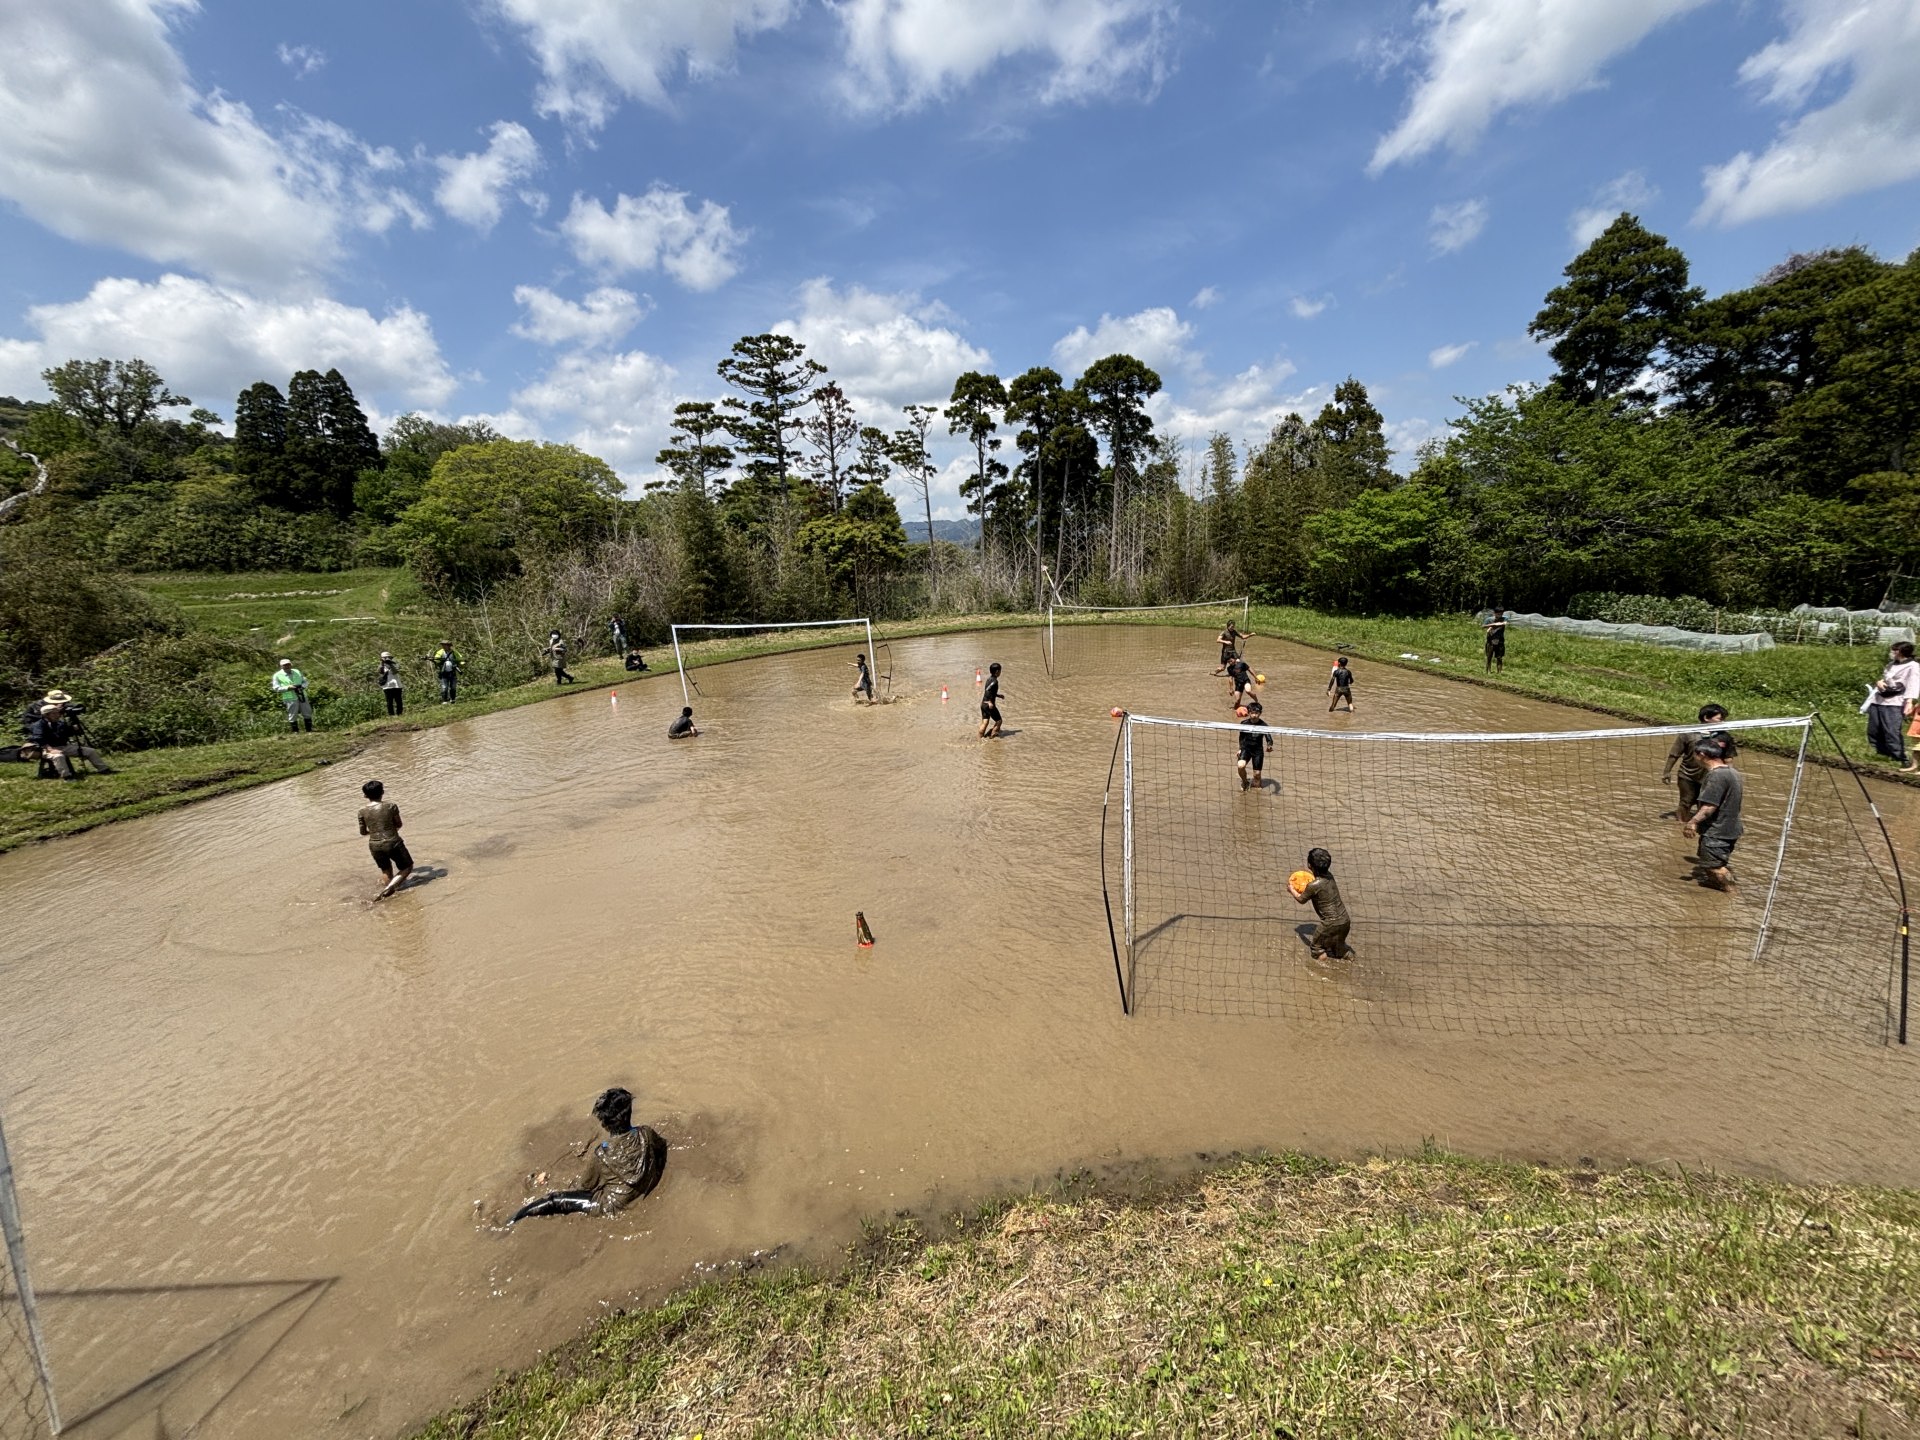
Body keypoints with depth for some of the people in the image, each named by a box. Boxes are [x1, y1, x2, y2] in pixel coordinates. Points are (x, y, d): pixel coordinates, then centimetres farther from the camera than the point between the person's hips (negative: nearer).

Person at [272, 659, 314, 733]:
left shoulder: (297, 672, 13)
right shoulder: (277, 675, 1)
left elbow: (305, 681, 17)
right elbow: (276, 688, -3)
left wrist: (302, 686, -5)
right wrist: (288, 687, -17)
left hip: (302, 696, 4)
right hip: (290, 699, -4)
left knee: (307, 714, 4)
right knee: (293, 716, 0)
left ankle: (309, 731, 12)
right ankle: (295, 732, 7)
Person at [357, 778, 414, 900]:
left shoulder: (362, 811, -2)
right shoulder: (390, 805, -9)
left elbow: (363, 832, 6)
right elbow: (399, 825, 0)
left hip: (375, 846, 4)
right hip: (392, 843, -4)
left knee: (386, 871, 28)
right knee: (407, 867, 12)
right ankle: (387, 889, -6)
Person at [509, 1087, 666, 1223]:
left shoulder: (602, 1155, -27)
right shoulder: (647, 1133, -19)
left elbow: (586, 1186, -7)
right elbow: (661, 1150, 3)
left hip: (617, 1205, -5)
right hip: (647, 1191, 5)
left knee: (553, 1200, 6)